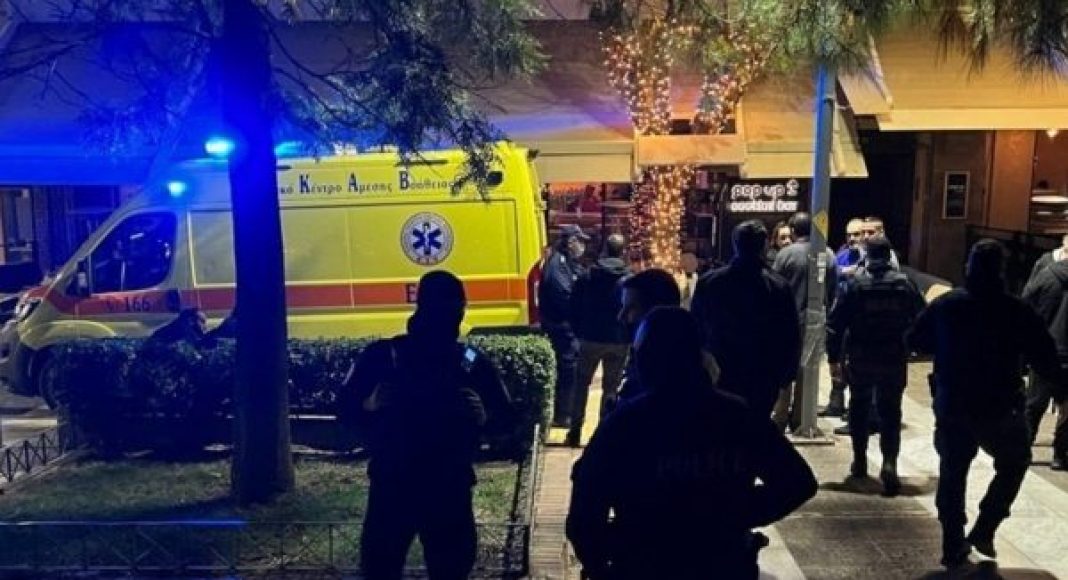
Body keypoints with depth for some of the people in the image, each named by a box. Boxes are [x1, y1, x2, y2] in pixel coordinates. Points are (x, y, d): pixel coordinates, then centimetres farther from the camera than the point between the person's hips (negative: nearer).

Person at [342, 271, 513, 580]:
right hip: (391, 484, -1)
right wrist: (370, 404, -22)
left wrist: (484, 417, -21)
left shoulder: (473, 362, -1)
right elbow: (346, 405, 0)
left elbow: (505, 415, 1)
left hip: (450, 488, 1)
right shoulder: (382, 355, -2)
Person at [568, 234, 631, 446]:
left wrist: (579, 332, 11)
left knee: (582, 383, 15)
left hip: (591, 338, 1)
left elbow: (574, 308, 1)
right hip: (619, 341, -1)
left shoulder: (587, 277, -1)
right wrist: (630, 336, 7)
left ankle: (575, 430, 14)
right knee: (611, 387, 9)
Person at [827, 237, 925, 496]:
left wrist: (834, 358, -4)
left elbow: (836, 323, -9)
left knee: (859, 408, 18)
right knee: (890, 412, 4)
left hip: (860, 359, 0)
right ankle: (889, 462, -15)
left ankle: (860, 461, 25)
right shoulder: (904, 284, -1)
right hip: (894, 360, 0)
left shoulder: (854, 284, -6)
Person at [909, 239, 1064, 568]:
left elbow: (916, 341, 5)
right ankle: (983, 531, 12)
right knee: (1014, 464, 22)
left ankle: (954, 548, 19)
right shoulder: (1017, 311, -12)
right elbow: (1046, 361, -10)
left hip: (950, 406, 3)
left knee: (952, 474, 14)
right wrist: (1059, 383, 11)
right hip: (999, 409, -2)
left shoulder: (944, 305, -3)